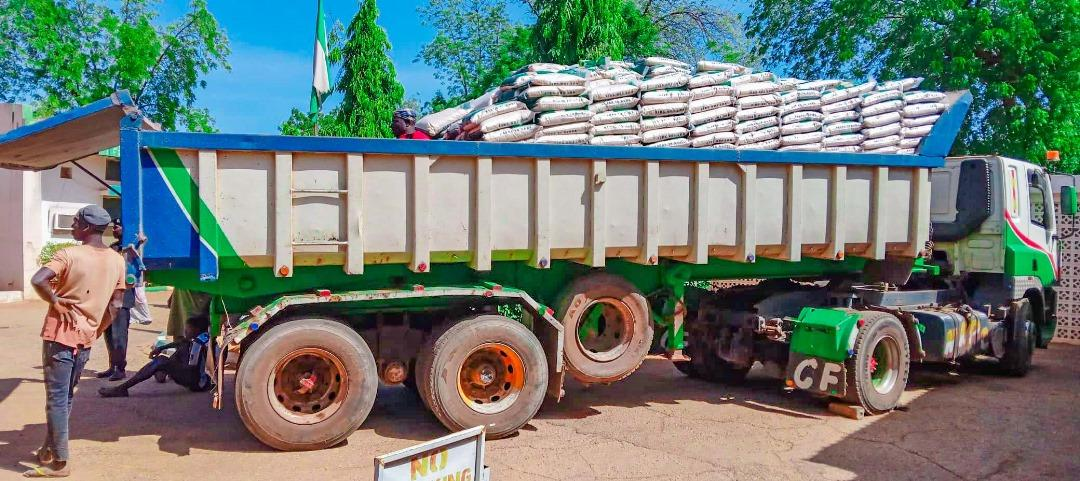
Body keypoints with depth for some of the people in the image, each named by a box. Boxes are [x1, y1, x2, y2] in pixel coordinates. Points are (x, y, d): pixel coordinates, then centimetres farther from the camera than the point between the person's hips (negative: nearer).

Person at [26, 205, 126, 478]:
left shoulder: (70, 255, -12)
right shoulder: (117, 260, 4)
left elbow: (38, 280, -27)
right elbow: (114, 306, 5)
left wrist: (55, 301, -11)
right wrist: (96, 332, 14)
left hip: (61, 334, -5)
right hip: (86, 338, 6)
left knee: (56, 399, -1)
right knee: (66, 397, 18)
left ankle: (58, 463, 1)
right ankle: (48, 451, 28)